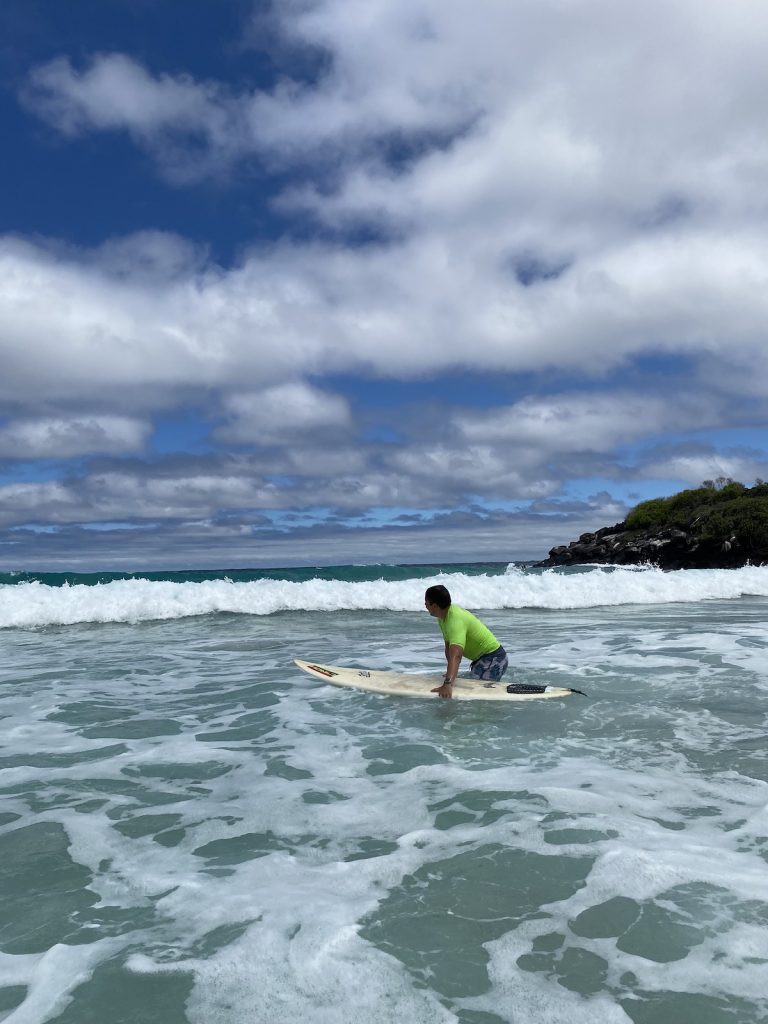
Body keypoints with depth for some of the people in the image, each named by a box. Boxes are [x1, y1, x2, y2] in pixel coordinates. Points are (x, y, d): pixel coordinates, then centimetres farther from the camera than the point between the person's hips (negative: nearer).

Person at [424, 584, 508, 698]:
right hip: (480, 657, 10)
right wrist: (451, 673, -4)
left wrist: (447, 684, -56)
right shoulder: (443, 616, -2)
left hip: (493, 658, -10)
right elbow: (449, 647, 3)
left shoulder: (455, 621, -32)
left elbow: (455, 656, -45)